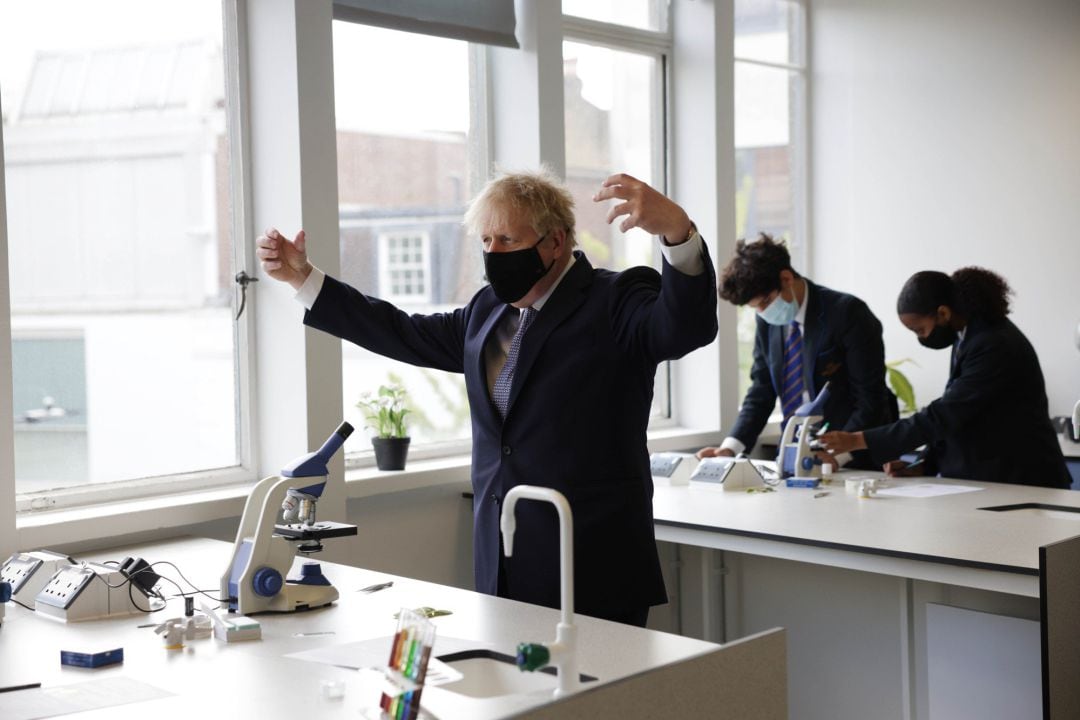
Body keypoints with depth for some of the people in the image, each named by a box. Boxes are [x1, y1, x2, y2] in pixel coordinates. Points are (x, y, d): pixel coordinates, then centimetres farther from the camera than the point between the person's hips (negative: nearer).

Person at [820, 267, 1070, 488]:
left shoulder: (994, 346, -20)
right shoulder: (967, 336, 7)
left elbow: (943, 416, -22)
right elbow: (949, 415, 13)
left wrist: (858, 440, -20)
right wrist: (923, 465, -1)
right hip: (983, 481, 8)